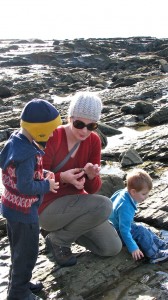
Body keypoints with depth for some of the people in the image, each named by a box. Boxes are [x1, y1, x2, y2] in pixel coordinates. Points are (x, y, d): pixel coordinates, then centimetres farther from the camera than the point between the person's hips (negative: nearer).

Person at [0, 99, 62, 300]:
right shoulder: (27, 153, -30)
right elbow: (25, 186, -29)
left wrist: (42, 174, 1)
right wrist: (47, 185, -14)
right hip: (24, 210, -9)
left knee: (19, 250, 25)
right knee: (27, 253, 9)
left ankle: (18, 283, 42)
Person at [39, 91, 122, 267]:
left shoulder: (94, 141, -5)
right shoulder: (51, 138, -21)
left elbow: (92, 189, -4)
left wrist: (92, 175, -27)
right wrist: (62, 177, -33)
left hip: (75, 203, 6)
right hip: (48, 208, -6)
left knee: (112, 248, -2)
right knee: (104, 205, -28)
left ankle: (68, 229, 17)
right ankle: (57, 239, -6)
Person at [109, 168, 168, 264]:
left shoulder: (124, 193, -7)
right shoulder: (125, 208, -37)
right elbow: (124, 230, -35)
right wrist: (133, 248, -31)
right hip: (117, 233, -10)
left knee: (146, 230, 9)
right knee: (141, 231, -20)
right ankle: (154, 254, -11)